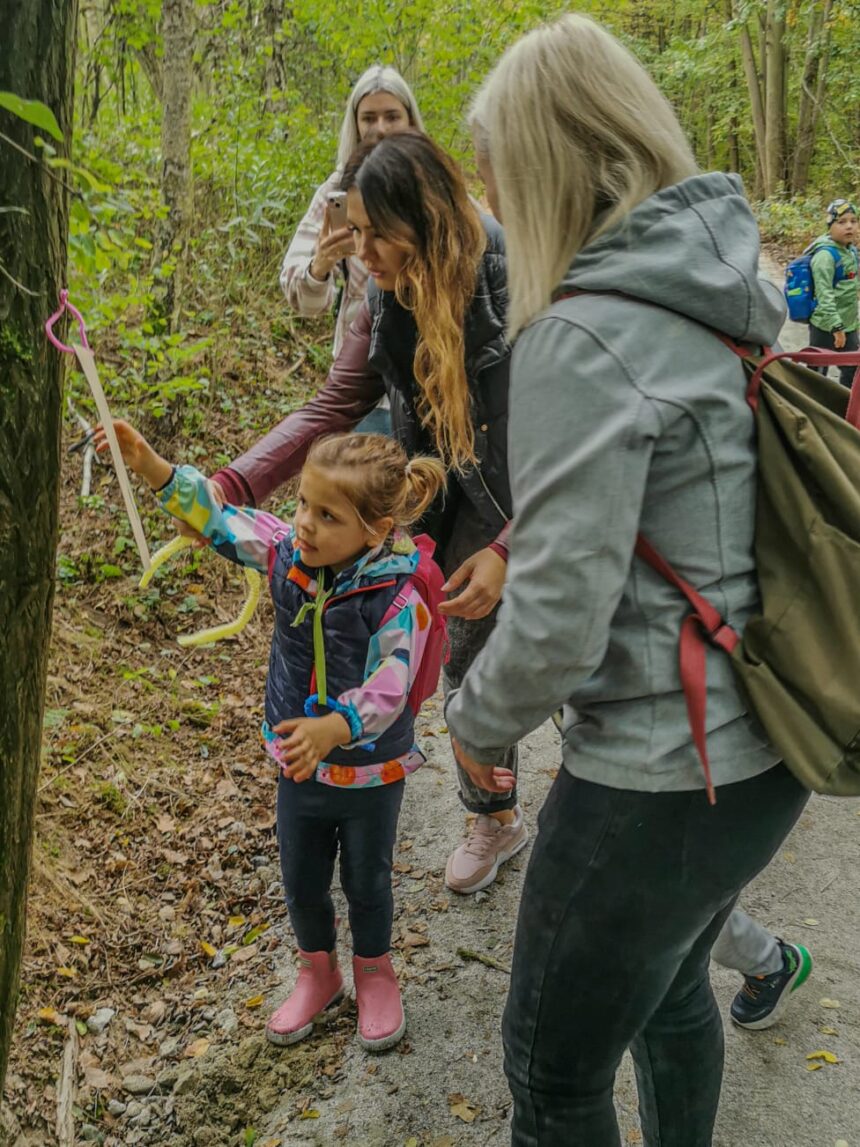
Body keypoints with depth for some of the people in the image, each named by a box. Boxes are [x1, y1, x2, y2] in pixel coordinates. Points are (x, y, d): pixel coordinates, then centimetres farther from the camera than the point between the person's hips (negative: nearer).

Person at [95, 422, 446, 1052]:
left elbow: (388, 690, -35)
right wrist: (154, 468, -28)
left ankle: (374, 973, 49)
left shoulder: (398, 597, -29)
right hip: (299, 762, 4)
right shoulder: (288, 553, -15)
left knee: (367, 881, 20)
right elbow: (220, 517, -13)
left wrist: (332, 728, -53)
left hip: (371, 770, -4)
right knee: (302, 881, 22)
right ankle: (317, 973, 49)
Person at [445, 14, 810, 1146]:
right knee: (668, 987, 31)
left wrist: (476, 720, -4)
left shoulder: (584, 338, -22)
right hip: (767, 753, 9)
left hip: (657, 785, -8)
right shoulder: (726, 293, 4)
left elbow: (560, 621, -24)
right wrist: (513, 555, 17)